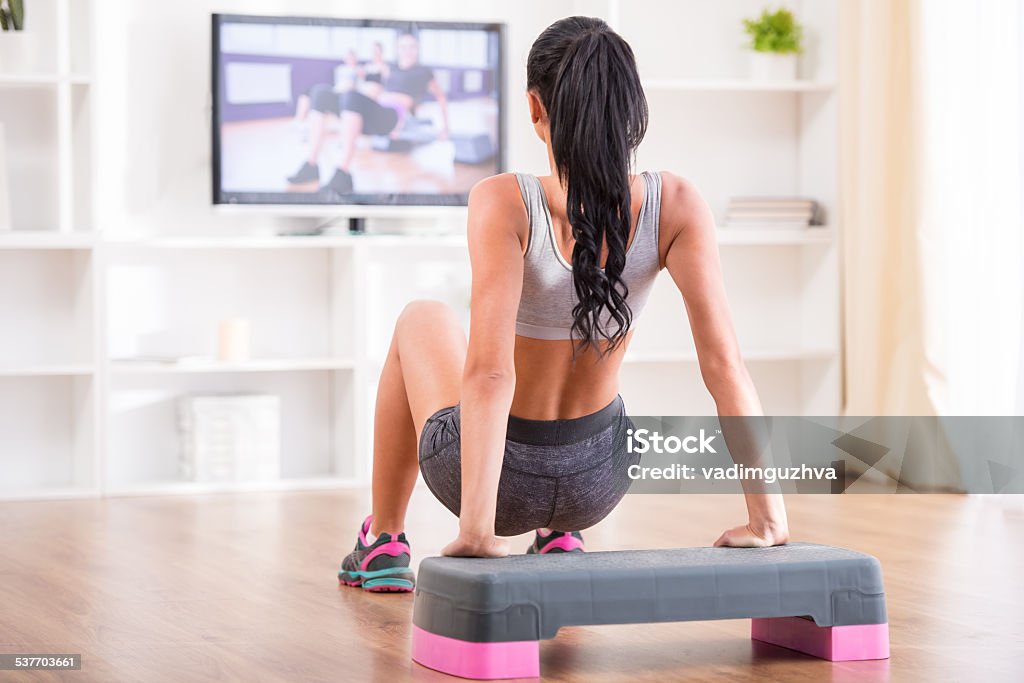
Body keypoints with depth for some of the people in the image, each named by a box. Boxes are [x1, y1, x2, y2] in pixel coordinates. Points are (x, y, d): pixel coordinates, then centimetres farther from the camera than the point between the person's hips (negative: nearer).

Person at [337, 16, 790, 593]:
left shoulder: (505, 204, -25)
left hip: (503, 477, -3)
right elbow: (724, 362, -21)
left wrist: (476, 527, -35)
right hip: (597, 485, 3)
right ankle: (562, 537, 34)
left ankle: (384, 544, 39)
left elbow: (489, 372, -33)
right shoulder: (675, 205, -17)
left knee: (422, 322, 31)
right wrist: (769, 515, -17)